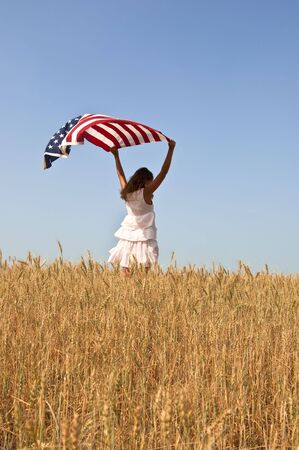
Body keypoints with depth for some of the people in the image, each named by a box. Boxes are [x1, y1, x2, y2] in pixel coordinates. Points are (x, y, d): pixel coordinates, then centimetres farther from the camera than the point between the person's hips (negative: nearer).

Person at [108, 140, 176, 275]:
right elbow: (163, 172, -11)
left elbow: (120, 174, 21)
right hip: (144, 237, -5)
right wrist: (171, 149, -7)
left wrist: (116, 155, 32)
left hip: (127, 236, 5)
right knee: (145, 266, -6)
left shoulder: (126, 193, 6)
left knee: (125, 267, 2)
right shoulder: (146, 193, -9)